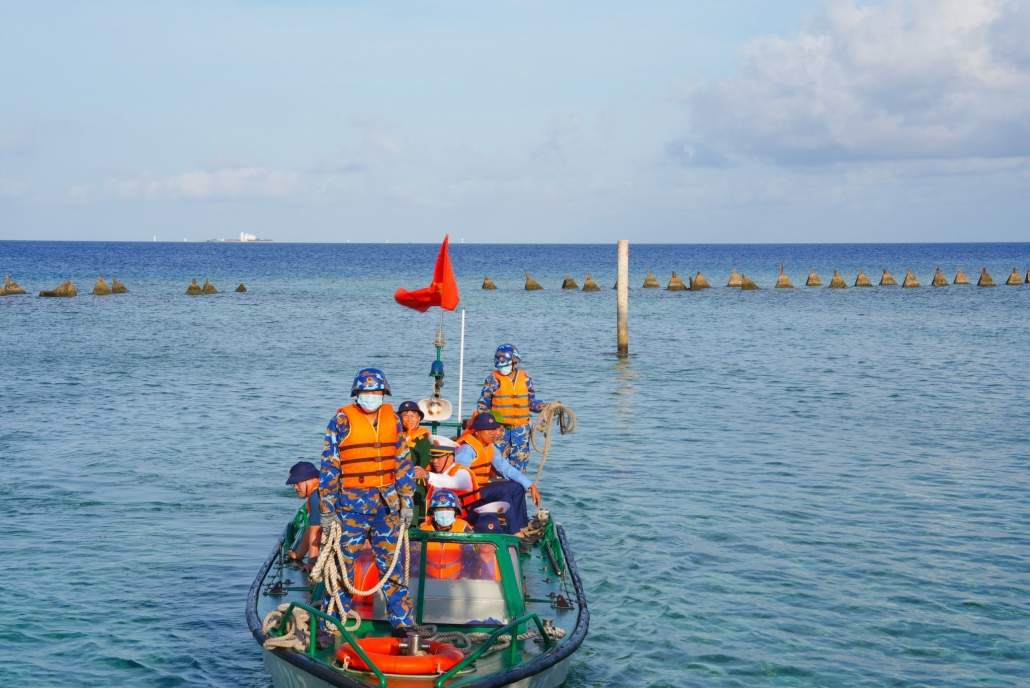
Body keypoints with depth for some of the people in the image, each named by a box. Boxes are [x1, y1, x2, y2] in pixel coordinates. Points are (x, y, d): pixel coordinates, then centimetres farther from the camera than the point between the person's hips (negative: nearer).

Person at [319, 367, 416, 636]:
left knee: (392, 564, 8)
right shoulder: (342, 421, -4)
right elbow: (329, 466, -3)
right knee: (344, 565, 1)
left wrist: (407, 501, 9)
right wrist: (327, 509, -6)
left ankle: (403, 623, 15)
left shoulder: (392, 419, 8)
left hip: (387, 503, 4)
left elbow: (403, 462, 14)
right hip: (351, 503, -4)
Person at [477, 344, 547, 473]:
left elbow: (531, 402, 11)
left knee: (520, 463, 7)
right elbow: (483, 405, 4)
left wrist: (546, 408, -6)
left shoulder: (525, 378, 6)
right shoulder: (493, 379, 0)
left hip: (521, 430, 3)